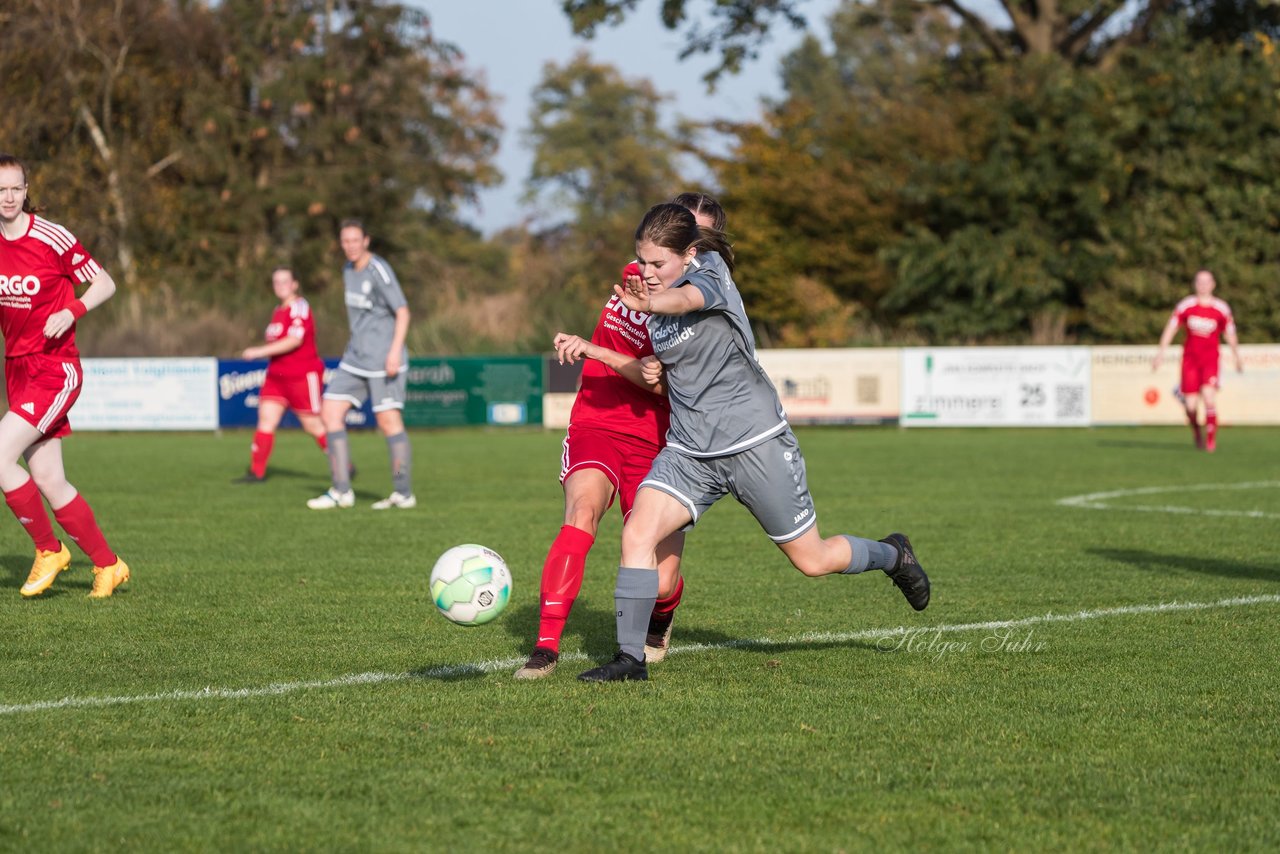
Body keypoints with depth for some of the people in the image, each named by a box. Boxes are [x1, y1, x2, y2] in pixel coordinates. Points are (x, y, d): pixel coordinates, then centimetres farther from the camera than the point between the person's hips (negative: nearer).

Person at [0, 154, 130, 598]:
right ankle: (108, 565, 20)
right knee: (47, 482, 5)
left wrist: (71, 311, -20)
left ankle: (49, 549, 0)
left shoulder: (53, 239, -13)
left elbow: (105, 283, -5)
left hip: (55, 370, -6)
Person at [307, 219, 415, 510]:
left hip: (384, 359, -8)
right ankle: (341, 491, 2)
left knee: (389, 420, -7)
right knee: (330, 411, 1)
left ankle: (403, 493, 3)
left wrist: (395, 351, -24)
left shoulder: (379, 270, -13)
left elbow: (402, 312, -15)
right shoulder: (348, 270, 12)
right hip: (356, 358, 9)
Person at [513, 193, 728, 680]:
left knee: (659, 584, -9)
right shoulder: (635, 275, 9)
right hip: (595, 425, 2)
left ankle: (658, 624, 31)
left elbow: (665, 381, -19)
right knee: (584, 507, -31)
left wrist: (594, 351, -23)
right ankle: (546, 646, -33)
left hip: (654, 443, -2)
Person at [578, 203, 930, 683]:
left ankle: (893, 556, 35)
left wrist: (648, 305, -64)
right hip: (689, 450, 6)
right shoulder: (652, 291, 6)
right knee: (637, 534, -17)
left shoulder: (709, 274, -15)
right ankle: (630, 658, -11)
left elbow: (688, 299, -42)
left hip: (755, 443, -6)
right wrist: (654, 370, -2)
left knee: (812, 561, 5)